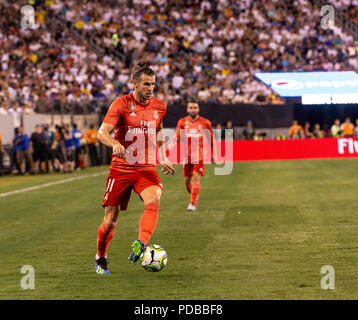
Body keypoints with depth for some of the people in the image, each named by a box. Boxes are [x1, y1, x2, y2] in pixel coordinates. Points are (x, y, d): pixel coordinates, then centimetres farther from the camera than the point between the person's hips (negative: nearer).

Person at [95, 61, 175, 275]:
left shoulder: (159, 107, 6)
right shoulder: (121, 104, -7)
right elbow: (102, 133, -17)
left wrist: (163, 158, 21)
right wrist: (114, 144, -38)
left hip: (147, 169, 3)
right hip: (121, 168, -2)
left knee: (153, 202, -31)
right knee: (110, 221, 1)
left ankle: (141, 244, -47)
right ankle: (100, 259, 25)